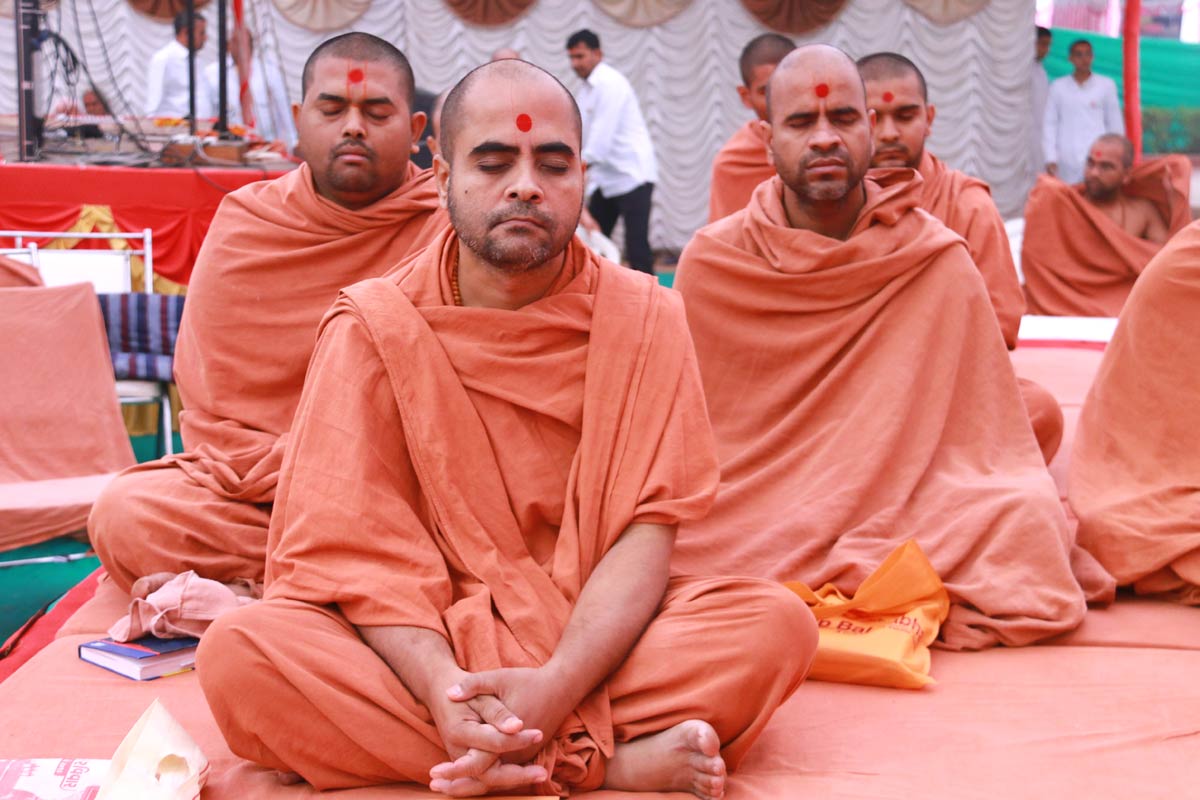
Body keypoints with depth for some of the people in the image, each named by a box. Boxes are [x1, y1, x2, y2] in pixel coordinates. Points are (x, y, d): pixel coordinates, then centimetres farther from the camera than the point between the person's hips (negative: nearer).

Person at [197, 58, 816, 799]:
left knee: (779, 622, -25)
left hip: (595, 637, -1)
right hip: (420, 647, 1)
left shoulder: (642, 316, -2)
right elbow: (362, 544, -9)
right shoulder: (373, 326, -3)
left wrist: (557, 686, -26)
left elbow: (647, 526, -10)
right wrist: (442, 688, -28)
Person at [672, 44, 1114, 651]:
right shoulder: (711, 261, 0)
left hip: (895, 514, 0)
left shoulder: (937, 261, -2)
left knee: (1027, 515, -27)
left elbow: (984, 439, 1)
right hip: (739, 522, 1)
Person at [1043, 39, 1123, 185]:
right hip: (1067, 162, 1)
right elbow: (1049, 125, 7)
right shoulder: (1058, 87, 7)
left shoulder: (1106, 85, 6)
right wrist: (1051, 159, 0)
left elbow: (1115, 124, 11)